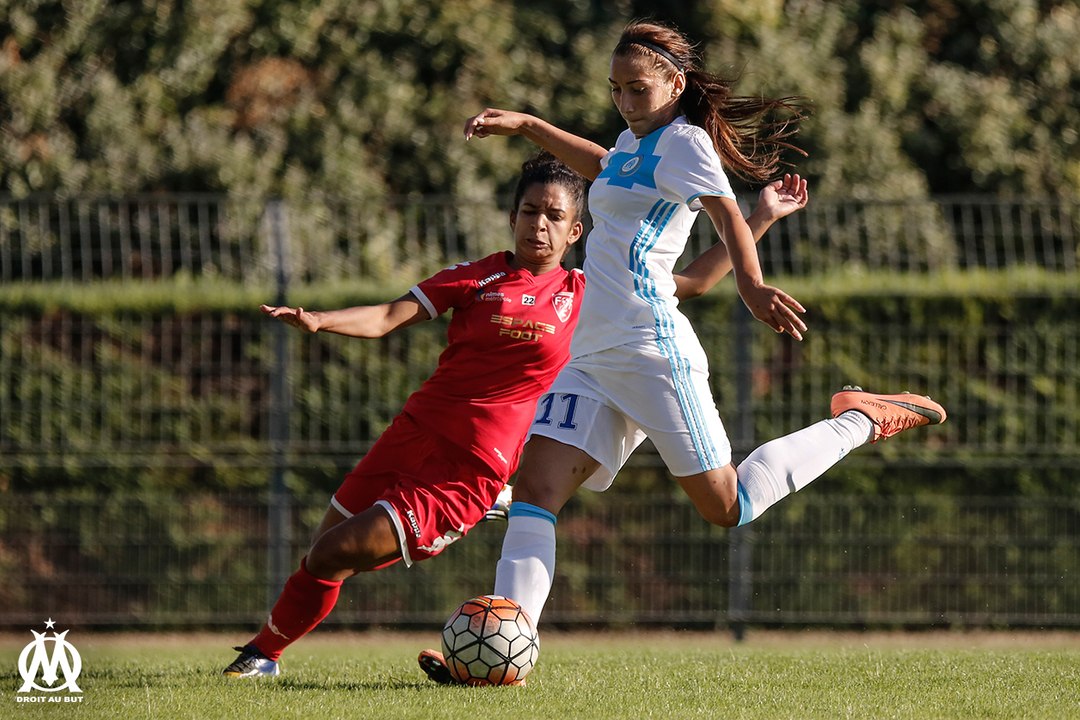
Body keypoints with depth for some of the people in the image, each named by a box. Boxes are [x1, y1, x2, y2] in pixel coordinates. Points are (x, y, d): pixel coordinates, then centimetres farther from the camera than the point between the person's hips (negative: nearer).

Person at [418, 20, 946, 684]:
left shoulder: (684, 142, -5)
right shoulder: (636, 143, 21)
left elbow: (728, 215, -23)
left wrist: (751, 283, -42)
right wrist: (524, 125, 50)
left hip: (651, 347, -9)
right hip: (593, 356, 9)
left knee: (727, 506, -7)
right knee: (534, 489, -9)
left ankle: (860, 422, 11)